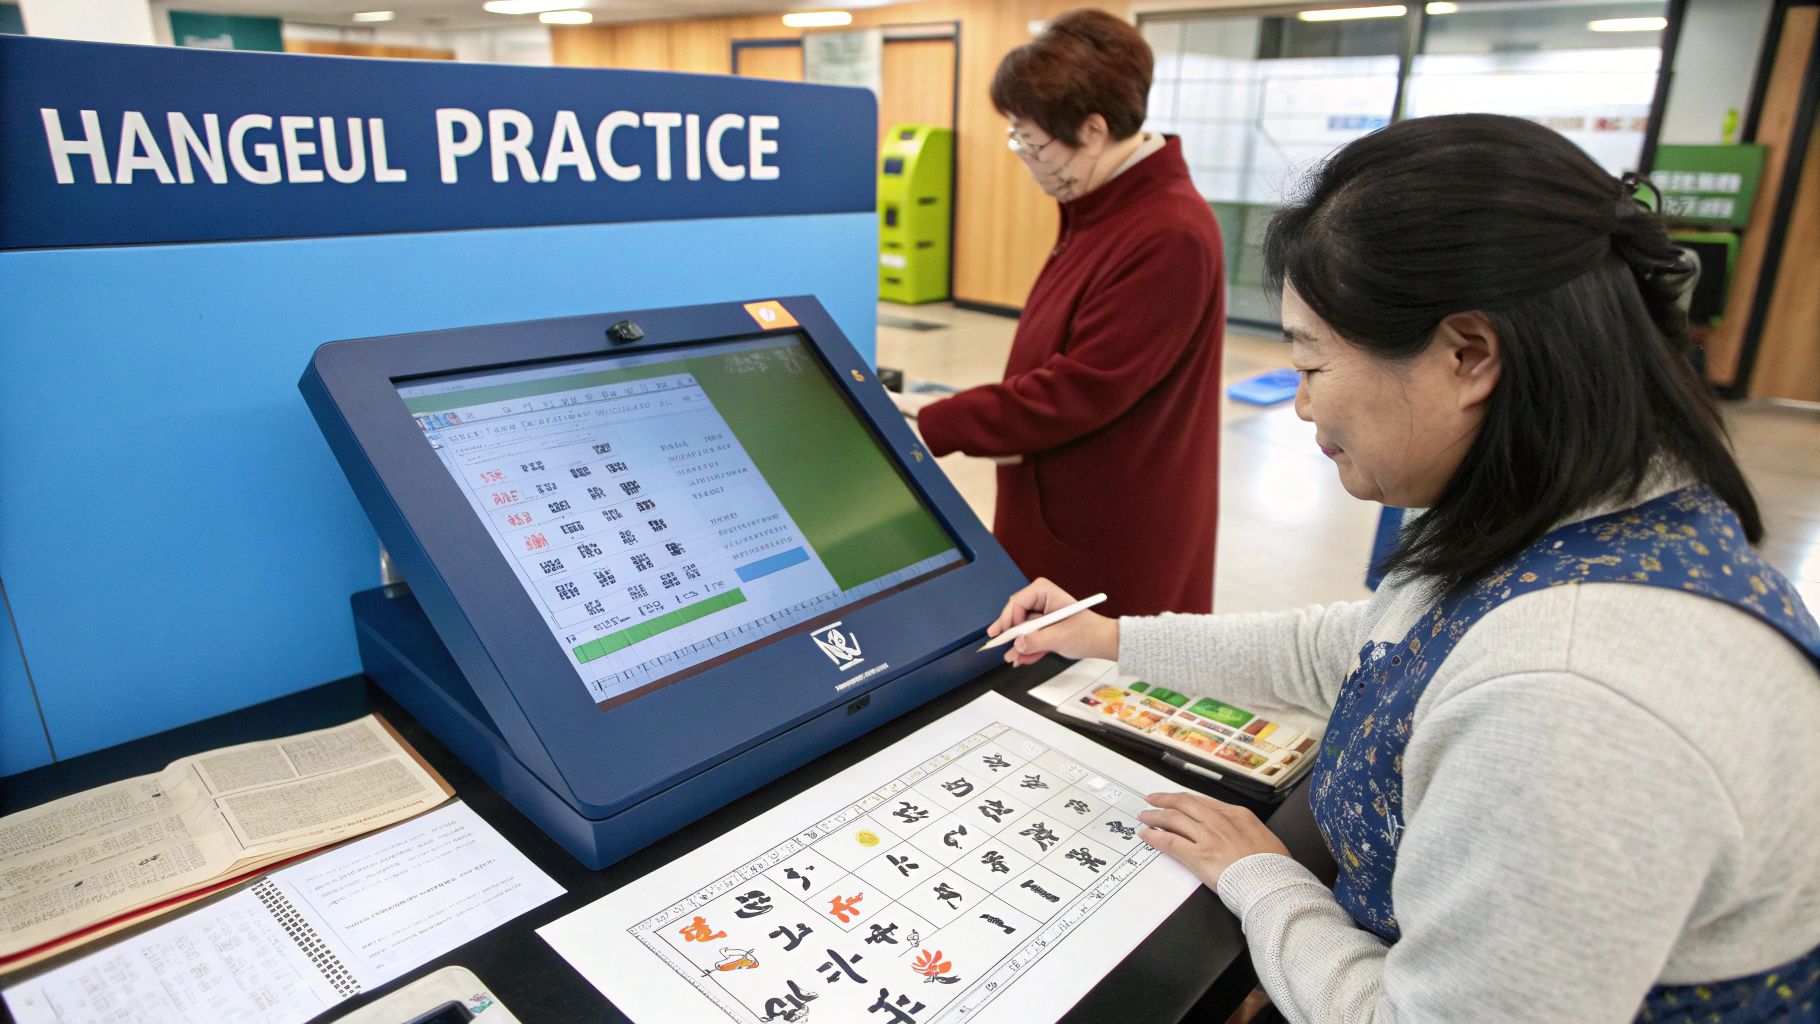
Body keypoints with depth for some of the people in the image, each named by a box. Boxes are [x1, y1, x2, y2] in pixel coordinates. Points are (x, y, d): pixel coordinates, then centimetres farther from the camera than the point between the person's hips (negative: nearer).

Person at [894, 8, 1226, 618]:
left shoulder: (1169, 236, -24)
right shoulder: (1100, 209, 8)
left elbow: (1082, 391, -25)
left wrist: (932, 427, -19)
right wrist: (941, 416, -1)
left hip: (1118, 540, -9)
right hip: (1063, 509, 9)